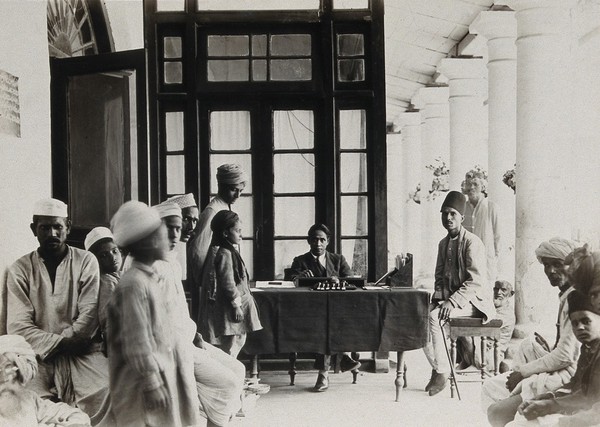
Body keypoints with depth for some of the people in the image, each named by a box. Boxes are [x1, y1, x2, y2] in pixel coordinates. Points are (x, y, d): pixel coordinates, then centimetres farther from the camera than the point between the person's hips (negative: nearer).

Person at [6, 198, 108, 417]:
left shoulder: (86, 261, 5)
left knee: (107, 391, -24)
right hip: (39, 355, 0)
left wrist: (65, 343, -13)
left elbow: (90, 315, -3)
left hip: (82, 352, 0)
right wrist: (60, 343, -13)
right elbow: (18, 326, -3)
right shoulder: (20, 269, 6)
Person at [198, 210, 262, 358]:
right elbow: (228, 283, -22)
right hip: (228, 312, -10)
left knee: (239, 341, 15)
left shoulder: (229, 251, 14)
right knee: (230, 347, -5)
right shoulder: (225, 254, -18)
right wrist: (236, 305, -19)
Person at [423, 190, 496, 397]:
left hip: (471, 300, -7)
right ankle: (436, 366, -7)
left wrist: (452, 302, -26)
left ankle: (442, 372, -16)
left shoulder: (472, 242, -11)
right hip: (449, 298, 7)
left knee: (434, 317, -29)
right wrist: (438, 298, -1)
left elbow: (475, 281, -18)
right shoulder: (443, 243, 13)